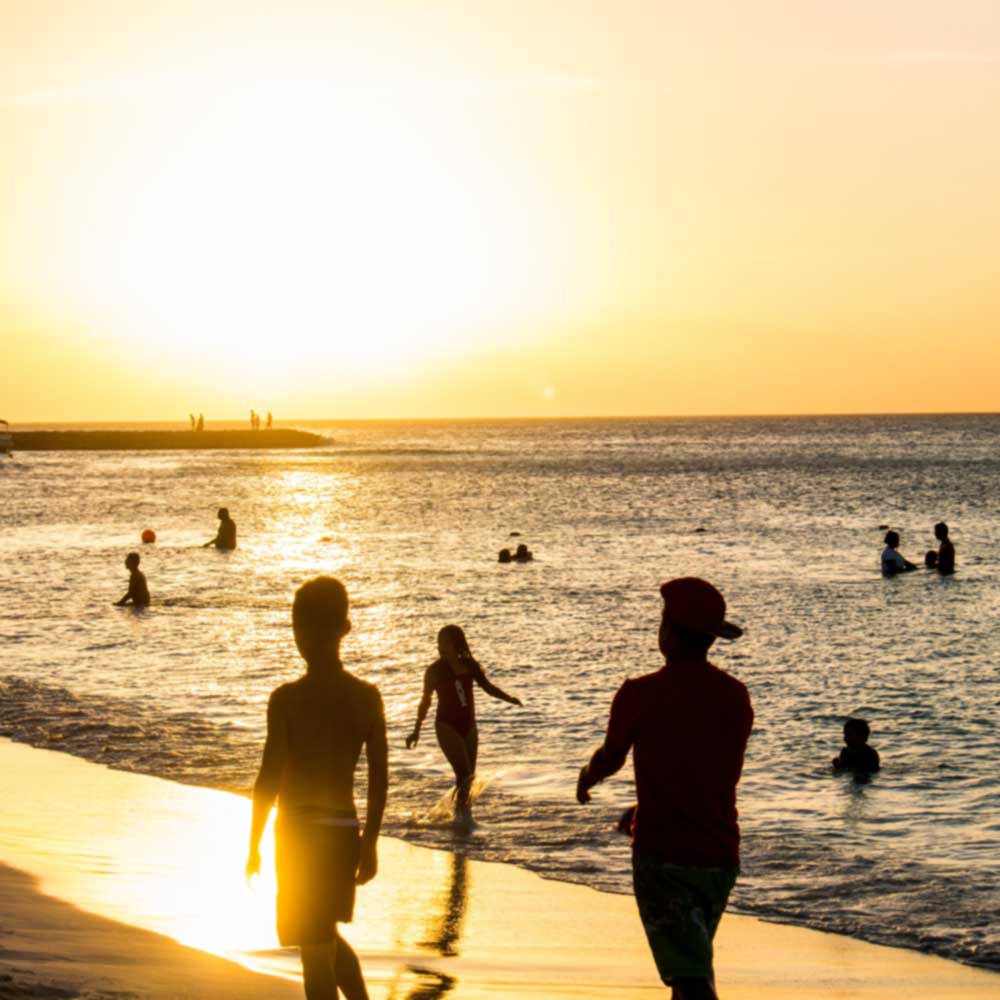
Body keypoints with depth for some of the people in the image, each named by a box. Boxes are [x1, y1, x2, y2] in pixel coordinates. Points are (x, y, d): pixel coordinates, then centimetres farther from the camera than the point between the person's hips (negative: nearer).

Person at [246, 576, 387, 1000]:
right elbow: (380, 778, 3)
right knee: (327, 939, 27)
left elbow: (269, 778, -14)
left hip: (300, 835, -5)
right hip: (346, 833, 5)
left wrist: (253, 845, -2)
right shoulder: (367, 696, -1)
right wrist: (370, 843, 13)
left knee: (316, 954, 2)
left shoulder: (287, 699, -14)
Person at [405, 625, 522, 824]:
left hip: (469, 725, 4)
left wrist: (509, 698, -5)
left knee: (468, 775, 8)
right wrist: (416, 731, 8)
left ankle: (461, 809, 27)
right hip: (447, 726, -4)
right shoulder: (435, 671, -4)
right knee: (464, 772, -16)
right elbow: (426, 701, 5)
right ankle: (461, 811, 0)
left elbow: (487, 686, 11)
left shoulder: (469, 665, 3)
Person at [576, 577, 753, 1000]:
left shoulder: (640, 694, -12)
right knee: (690, 965, 24)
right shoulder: (737, 696, 3)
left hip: (662, 855, -5)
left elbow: (610, 759, 4)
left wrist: (586, 777, 29)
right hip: (720, 856, 5)